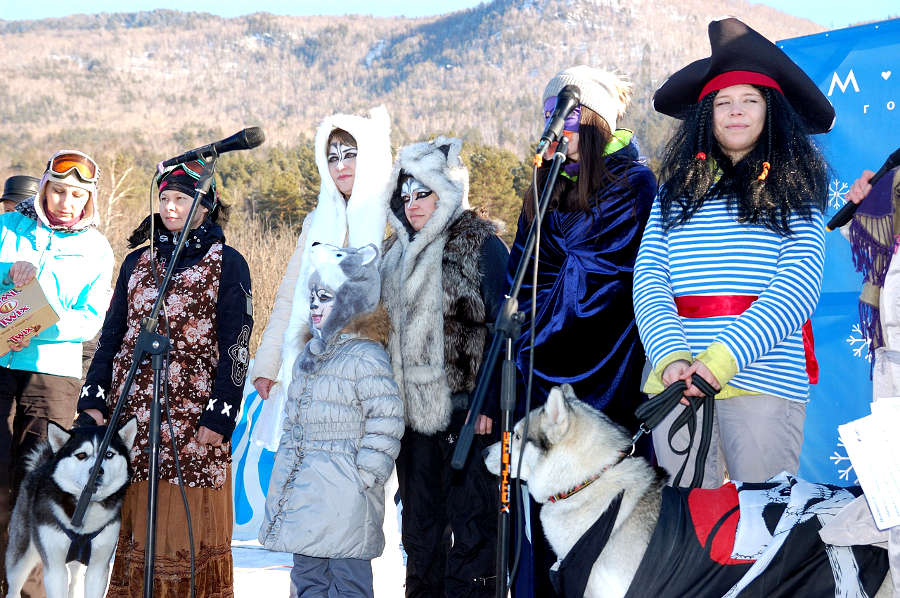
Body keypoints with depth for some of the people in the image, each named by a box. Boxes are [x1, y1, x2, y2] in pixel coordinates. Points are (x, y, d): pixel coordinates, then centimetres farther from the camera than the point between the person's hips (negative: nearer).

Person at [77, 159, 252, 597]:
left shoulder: (227, 263, 2)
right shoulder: (137, 261, 15)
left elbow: (235, 346, -3)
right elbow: (111, 335, 15)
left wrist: (220, 414, -11)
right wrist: (93, 399, 5)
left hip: (193, 416, -4)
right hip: (131, 411, 4)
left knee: (189, 521, -2)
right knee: (129, 521, 5)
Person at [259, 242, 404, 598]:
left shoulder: (366, 357, -12)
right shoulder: (311, 354, 14)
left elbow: (386, 422, -15)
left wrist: (364, 473, -15)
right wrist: (288, 466, 19)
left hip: (343, 492, -8)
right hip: (303, 486, 9)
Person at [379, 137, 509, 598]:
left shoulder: (481, 245, -4)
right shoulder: (396, 252, 16)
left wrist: (489, 401, -16)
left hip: (466, 408, -7)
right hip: (412, 408, 7)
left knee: (470, 516, -3)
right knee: (420, 520, 13)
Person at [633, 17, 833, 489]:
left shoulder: (794, 191, 7)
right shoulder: (676, 190, 13)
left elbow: (797, 287, -6)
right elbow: (649, 277, 4)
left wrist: (724, 357, -18)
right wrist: (670, 357, -14)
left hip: (764, 379, -2)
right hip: (675, 380, 2)